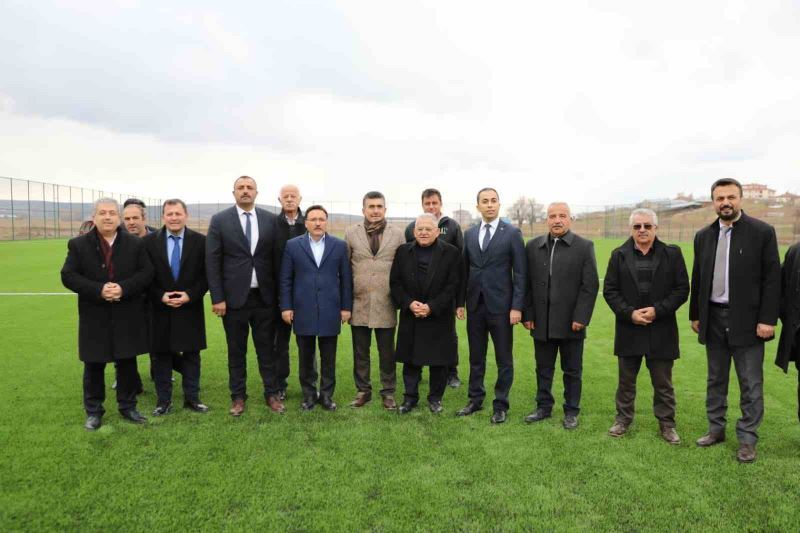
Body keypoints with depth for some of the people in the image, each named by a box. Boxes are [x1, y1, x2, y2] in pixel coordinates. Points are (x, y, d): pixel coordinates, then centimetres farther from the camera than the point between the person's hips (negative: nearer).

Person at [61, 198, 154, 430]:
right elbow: (68, 276, -6)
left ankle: (128, 406, 25)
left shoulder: (135, 244, 2)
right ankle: (93, 411, 23)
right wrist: (98, 290, -19)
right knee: (93, 365, 9)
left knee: (127, 363, 10)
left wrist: (124, 288, -19)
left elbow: (147, 272, -3)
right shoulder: (78, 244, 0)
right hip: (94, 317, 0)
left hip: (127, 316, 1)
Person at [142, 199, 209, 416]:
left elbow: (207, 275, -1)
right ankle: (163, 400, 20)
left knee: (191, 354, 8)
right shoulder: (149, 241, 0)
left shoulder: (200, 241, -2)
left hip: (190, 308, 0)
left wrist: (190, 295, -12)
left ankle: (192, 397, 20)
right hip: (160, 309, 0)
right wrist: (160, 296, -11)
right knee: (161, 355, 8)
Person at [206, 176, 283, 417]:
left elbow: (277, 258, 4)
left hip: (265, 297, 1)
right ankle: (238, 397, 24)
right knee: (236, 351, 10)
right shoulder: (219, 220, -1)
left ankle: (272, 394, 22)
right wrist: (217, 298, -8)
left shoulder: (270, 220, 3)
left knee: (267, 348, 10)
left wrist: (280, 295, 2)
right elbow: (212, 262, -3)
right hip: (234, 297, -1)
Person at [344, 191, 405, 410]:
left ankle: (388, 392, 22)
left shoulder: (397, 234, 3)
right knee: (360, 351, 10)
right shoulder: (351, 233, 4)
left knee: (387, 352, 7)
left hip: (386, 303, 0)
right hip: (359, 303, 1)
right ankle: (363, 390, 25)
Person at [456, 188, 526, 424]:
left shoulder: (512, 233, -4)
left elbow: (520, 273, -6)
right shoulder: (469, 234, 8)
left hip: (501, 305, -4)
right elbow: (465, 270, 11)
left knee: (503, 358, 6)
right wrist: (460, 302, 7)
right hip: (475, 305, 4)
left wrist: (517, 306, -11)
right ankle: (476, 399, 27)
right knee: (476, 356, 13)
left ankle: (500, 405, 19)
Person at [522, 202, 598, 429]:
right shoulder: (533, 246, 6)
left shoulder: (584, 247, -2)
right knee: (543, 368, 13)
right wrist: (528, 315, 2)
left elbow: (590, 286, -6)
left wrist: (581, 318, -12)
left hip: (571, 322, -2)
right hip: (541, 322, 3)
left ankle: (571, 411, 24)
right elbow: (527, 283, 7)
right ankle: (543, 407, 27)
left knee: (572, 371, 10)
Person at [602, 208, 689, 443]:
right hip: (629, 329, 1)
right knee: (626, 380, 12)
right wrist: (629, 313, -12)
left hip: (661, 331, -1)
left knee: (663, 382, 10)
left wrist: (657, 310, -14)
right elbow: (609, 290, 1)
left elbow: (682, 289, -2)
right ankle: (623, 418, 26)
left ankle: (667, 423, 23)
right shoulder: (619, 255, 3)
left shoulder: (672, 254, 0)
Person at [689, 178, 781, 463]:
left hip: (747, 320, -4)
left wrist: (768, 319, -13)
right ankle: (716, 429, 28)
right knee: (716, 380, 15)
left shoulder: (763, 232, -6)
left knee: (751, 384, 4)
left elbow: (772, 278, -8)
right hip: (713, 319, 4)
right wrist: (695, 315, 10)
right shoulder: (703, 236, 7)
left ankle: (747, 438, 17)